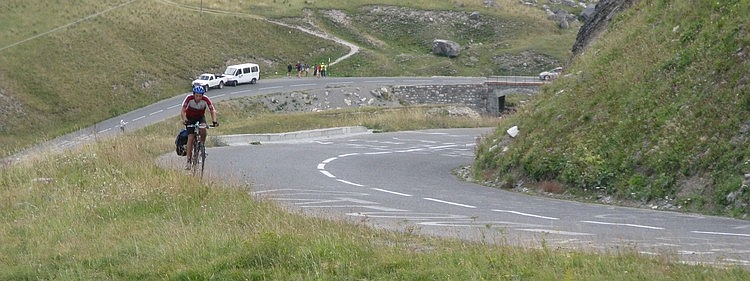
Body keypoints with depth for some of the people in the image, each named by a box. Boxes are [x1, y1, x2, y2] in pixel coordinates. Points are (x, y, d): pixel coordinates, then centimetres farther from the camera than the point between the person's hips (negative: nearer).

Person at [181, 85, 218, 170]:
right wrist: (184, 120, -50)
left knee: (203, 129, -32)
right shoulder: (189, 98, -27)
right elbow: (183, 111, -31)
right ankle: (188, 161, -13)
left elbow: (212, 111, -25)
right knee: (190, 137, -14)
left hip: (200, 117, 1)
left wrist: (214, 121, -43)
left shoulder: (205, 100, -25)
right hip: (190, 118, -1)